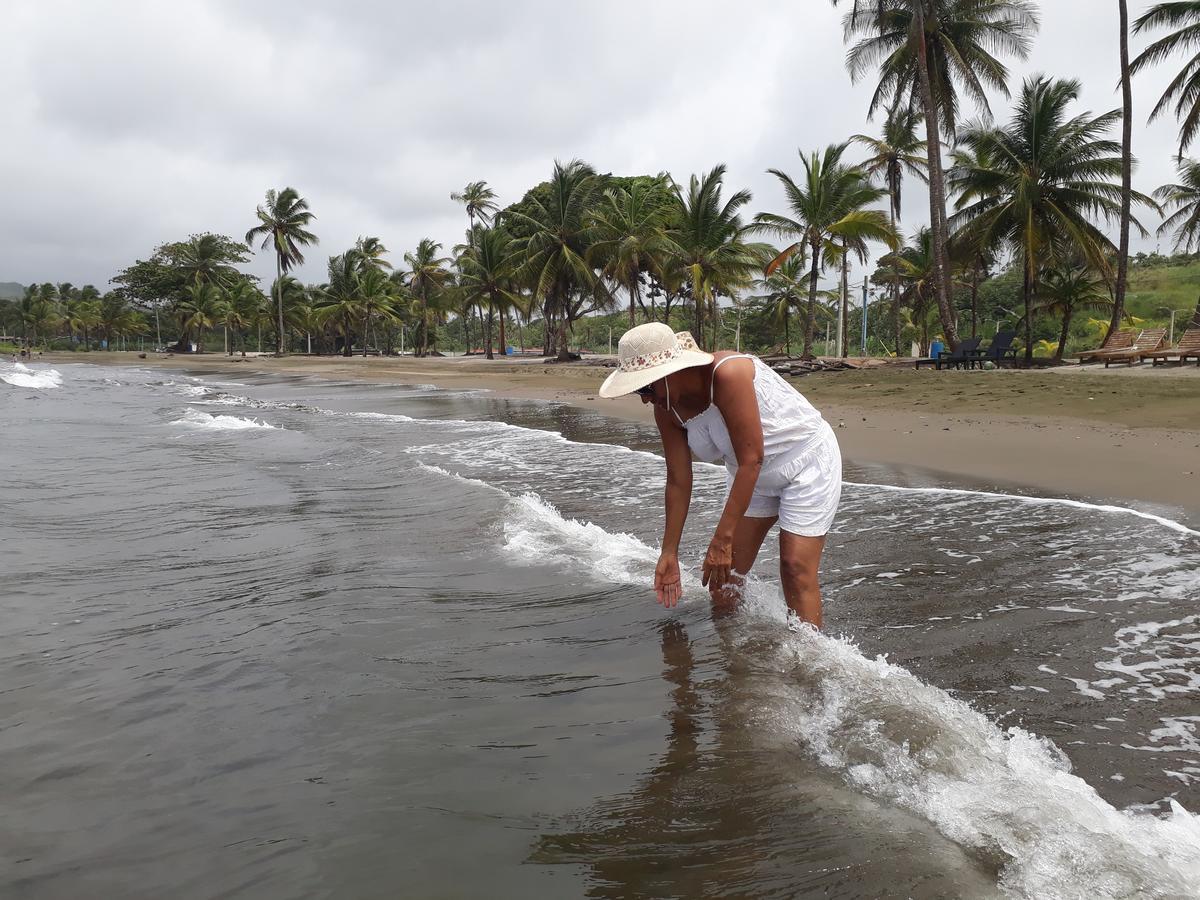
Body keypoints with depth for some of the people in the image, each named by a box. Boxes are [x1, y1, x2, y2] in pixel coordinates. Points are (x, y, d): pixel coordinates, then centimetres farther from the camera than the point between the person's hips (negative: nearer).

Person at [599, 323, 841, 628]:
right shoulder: (667, 410, -10)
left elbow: (751, 459, -34)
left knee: (796, 570, -13)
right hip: (752, 477, 7)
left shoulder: (727, 374, -33)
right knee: (722, 576, 4)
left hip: (806, 458, -7)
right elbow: (678, 481, -3)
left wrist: (722, 539, -34)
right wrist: (669, 552, -1)